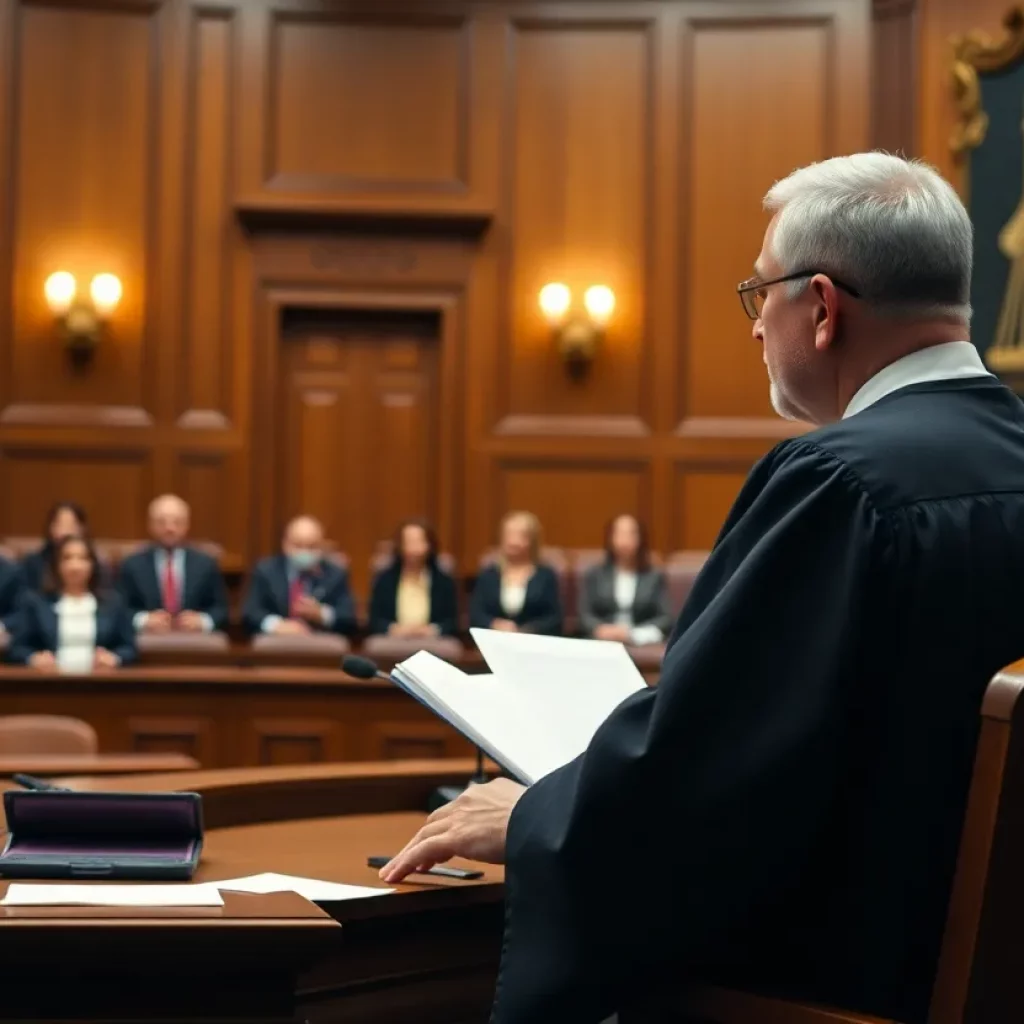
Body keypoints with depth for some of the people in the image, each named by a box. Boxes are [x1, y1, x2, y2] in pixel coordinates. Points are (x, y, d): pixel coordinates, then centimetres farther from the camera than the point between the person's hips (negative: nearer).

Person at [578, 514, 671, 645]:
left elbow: (666, 619, 4)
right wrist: (601, 629, -16)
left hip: (642, 645, 0)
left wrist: (635, 634, -14)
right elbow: (585, 616, 7)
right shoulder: (594, 575, 18)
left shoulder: (655, 577, 16)